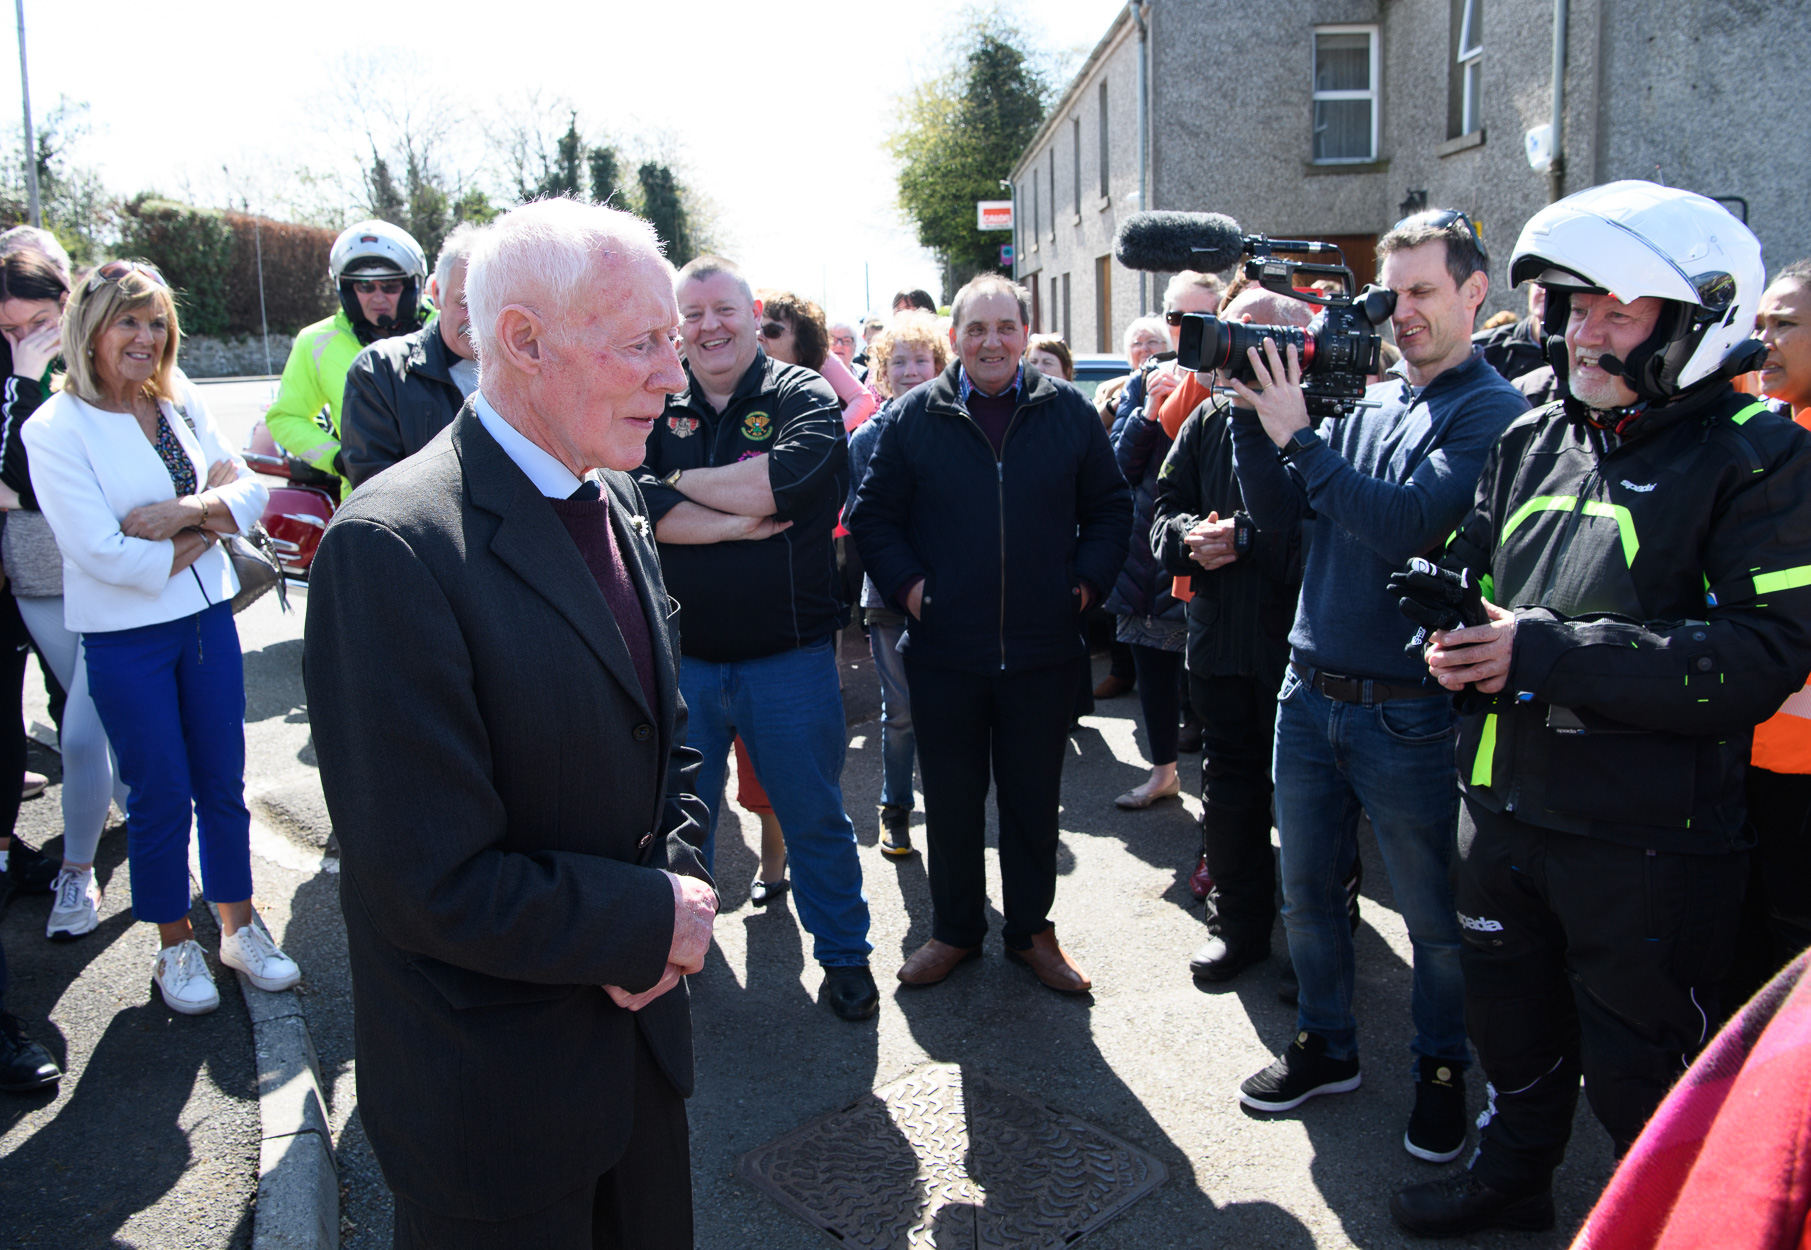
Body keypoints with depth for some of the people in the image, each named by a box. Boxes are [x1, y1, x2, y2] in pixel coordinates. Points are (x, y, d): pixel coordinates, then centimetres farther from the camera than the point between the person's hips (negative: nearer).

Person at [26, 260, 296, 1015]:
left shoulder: (182, 403, 4)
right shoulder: (54, 429, -11)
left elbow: (249, 490, -1)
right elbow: (105, 555, -18)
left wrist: (186, 510, -18)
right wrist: (206, 532, -10)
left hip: (208, 617, 4)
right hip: (126, 640, -4)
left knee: (223, 784, 12)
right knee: (161, 797, 7)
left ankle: (240, 928, 28)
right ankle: (176, 947, 26)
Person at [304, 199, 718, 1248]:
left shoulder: (615, 501, 2)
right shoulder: (394, 548, -25)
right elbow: (434, 884, -26)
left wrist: (682, 871, -5)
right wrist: (654, 920, -16)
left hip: (638, 1031, 7)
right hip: (495, 1093, -7)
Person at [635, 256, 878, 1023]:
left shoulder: (803, 397, -2)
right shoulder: (655, 409, 5)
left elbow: (786, 480, -22)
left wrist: (684, 482, -11)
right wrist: (741, 521, -18)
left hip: (787, 656, -2)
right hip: (680, 656, 2)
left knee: (814, 817, 11)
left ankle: (844, 954, 29)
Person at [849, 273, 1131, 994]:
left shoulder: (1068, 413, 3)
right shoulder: (917, 416, 1)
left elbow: (1110, 508, 10)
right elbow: (873, 514, 5)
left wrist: (1088, 579, -2)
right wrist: (906, 583, -6)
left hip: (1044, 651, 1)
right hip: (944, 651, 0)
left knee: (1034, 799, 13)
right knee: (951, 800, 12)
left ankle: (1030, 930, 30)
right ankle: (955, 929, 30)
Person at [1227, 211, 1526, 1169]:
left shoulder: (1491, 412, -9)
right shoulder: (1361, 400, 9)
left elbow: (1412, 522, -23)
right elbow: (1276, 512, 6)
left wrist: (1297, 435, -21)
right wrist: (1253, 415, -7)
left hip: (1409, 711, -6)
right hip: (1310, 688, 6)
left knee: (1435, 917, 10)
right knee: (1308, 887, 17)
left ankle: (1441, 1071, 31)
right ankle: (1325, 1046, 35)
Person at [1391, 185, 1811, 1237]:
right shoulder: (1532, 441, 9)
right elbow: (1469, 574, 18)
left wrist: (1548, 651, -25)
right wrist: (1456, 631, -6)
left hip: (1648, 842, -6)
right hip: (1505, 807, 6)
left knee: (1640, 1074, 9)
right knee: (1514, 1023, 24)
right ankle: (1511, 1178, 48)